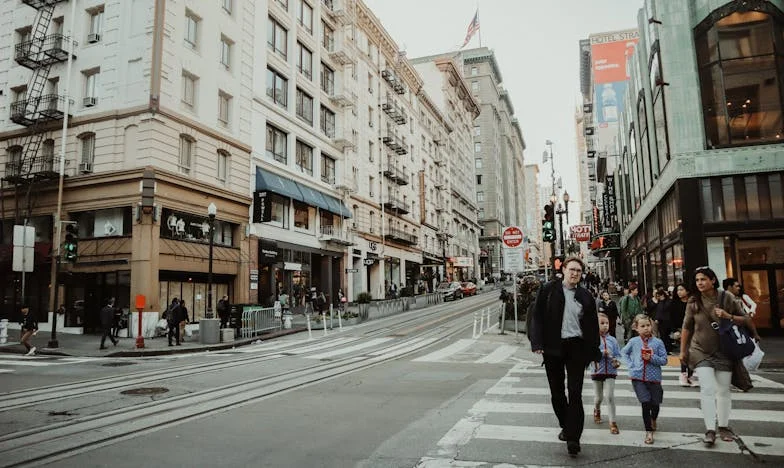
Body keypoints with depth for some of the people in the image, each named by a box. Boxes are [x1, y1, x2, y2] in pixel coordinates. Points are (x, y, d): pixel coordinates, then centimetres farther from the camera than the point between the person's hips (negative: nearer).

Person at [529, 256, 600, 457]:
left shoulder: (585, 296, 6)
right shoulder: (548, 290, 0)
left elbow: (592, 326, 9)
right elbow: (538, 317, -3)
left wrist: (593, 353, 4)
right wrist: (538, 344, -11)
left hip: (576, 347, 0)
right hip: (553, 347, 0)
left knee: (575, 393, -3)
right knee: (557, 391, 12)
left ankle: (573, 438, 1)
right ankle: (565, 426, 32)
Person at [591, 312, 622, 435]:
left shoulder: (613, 340, 1)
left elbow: (617, 354, 3)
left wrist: (617, 361, -16)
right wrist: (601, 353, -25)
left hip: (610, 372, 1)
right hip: (597, 371, -1)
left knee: (610, 396, -9)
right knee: (598, 397, 14)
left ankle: (613, 422, 1)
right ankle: (597, 410, 46)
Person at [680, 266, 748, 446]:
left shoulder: (727, 298, -7)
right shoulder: (693, 302, -5)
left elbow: (745, 320, 0)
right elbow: (686, 328, 4)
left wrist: (729, 316, -20)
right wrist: (683, 351, 6)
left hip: (724, 352, 1)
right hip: (701, 352, -1)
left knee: (723, 390, 11)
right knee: (707, 389, -11)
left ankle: (724, 427, 25)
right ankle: (710, 430, -7)